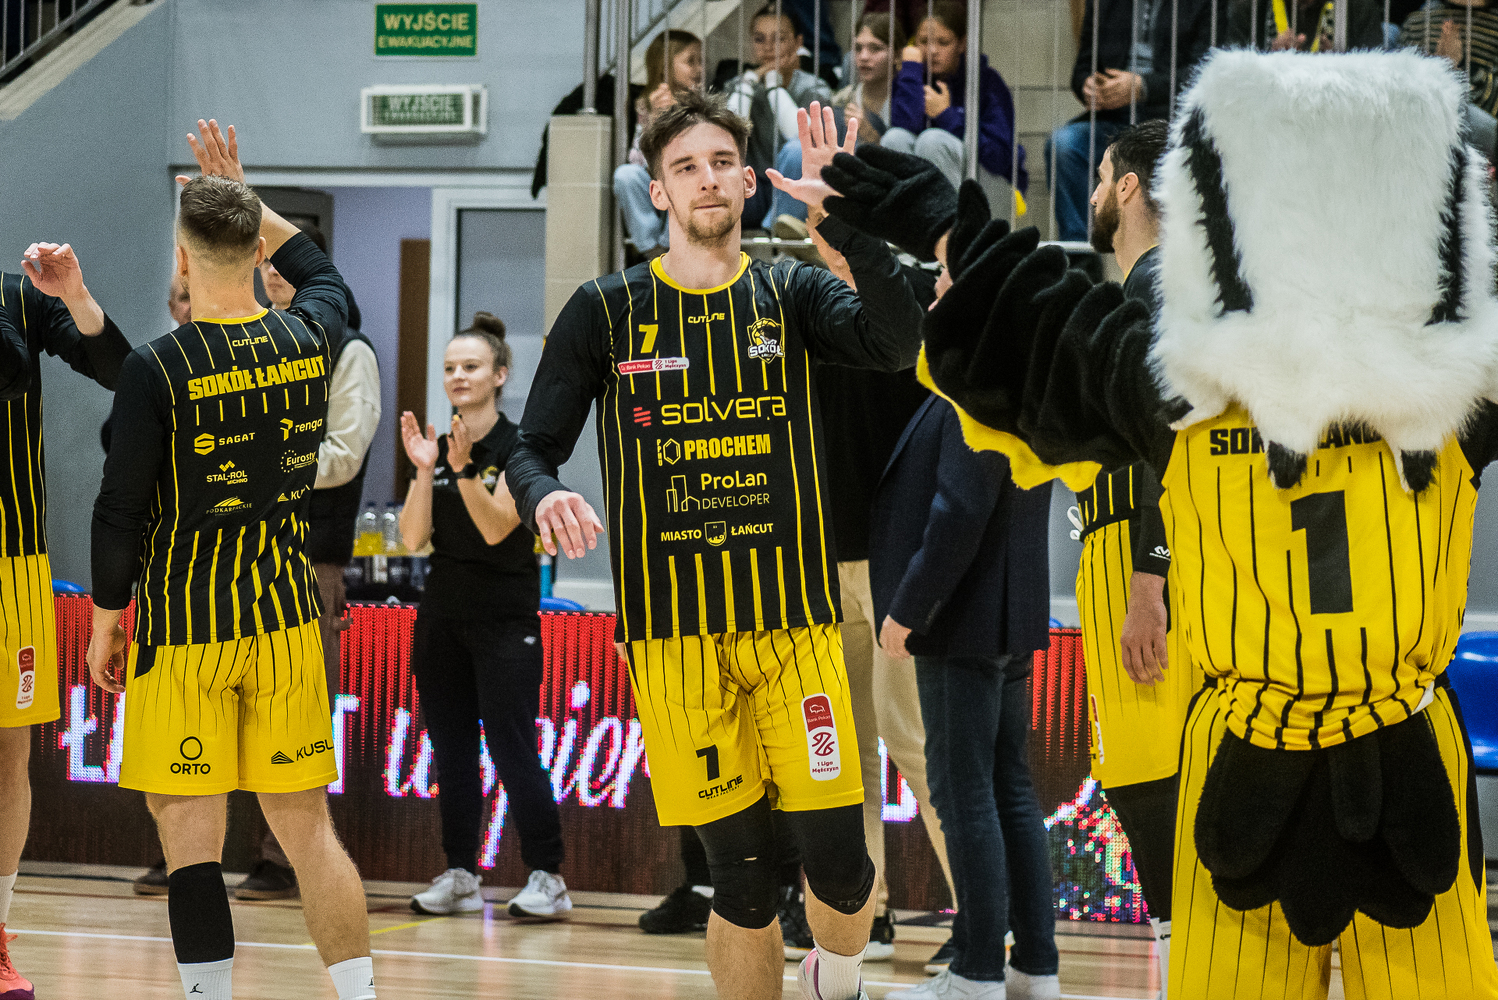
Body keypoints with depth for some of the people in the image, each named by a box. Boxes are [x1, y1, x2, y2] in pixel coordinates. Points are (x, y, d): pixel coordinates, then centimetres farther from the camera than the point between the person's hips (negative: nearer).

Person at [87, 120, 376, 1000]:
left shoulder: (158, 368, -14)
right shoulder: (307, 340, -1)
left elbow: (121, 510, -10)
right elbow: (324, 273, 25)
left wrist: (105, 621, 2)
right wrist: (242, 196, 28)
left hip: (183, 627, -4)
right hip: (286, 616, 4)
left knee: (191, 835, -2)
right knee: (306, 823, 10)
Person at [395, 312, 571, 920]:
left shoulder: (519, 447, -7)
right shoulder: (436, 446, 7)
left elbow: (495, 528, -18)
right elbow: (413, 538, -1)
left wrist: (465, 468, -28)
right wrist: (424, 469, -13)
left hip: (505, 620, -6)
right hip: (442, 616, 6)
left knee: (511, 748, -11)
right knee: (451, 750, 6)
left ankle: (547, 878, -6)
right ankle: (459, 877, 11)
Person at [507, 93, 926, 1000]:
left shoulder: (791, 294, 6)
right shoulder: (608, 311, 5)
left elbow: (898, 340, -13)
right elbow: (533, 446, 4)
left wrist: (844, 213, -23)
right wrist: (546, 497, -19)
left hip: (793, 619, 1)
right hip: (674, 628, 0)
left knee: (837, 861, -4)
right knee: (742, 876, -1)